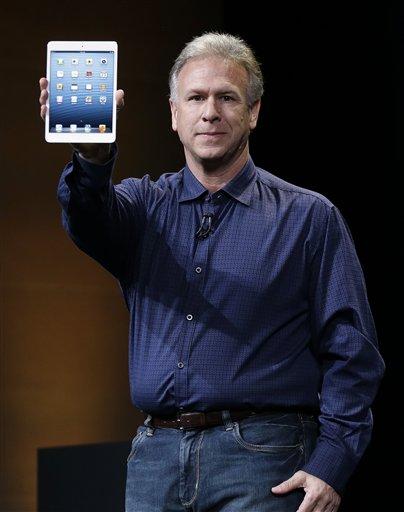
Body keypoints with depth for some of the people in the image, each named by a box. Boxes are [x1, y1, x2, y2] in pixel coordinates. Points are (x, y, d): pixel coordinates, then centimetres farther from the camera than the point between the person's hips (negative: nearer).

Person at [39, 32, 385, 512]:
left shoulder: (308, 216, 5)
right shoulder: (145, 203, 12)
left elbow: (351, 355, 0)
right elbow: (91, 218, -13)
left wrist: (331, 463, -12)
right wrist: (91, 156, -36)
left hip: (259, 458, -3)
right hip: (155, 456, 3)